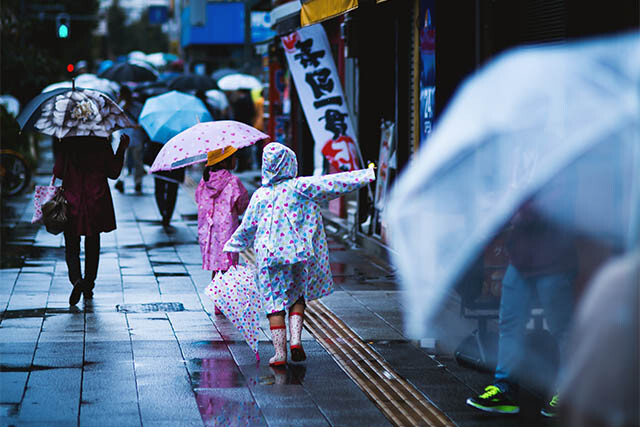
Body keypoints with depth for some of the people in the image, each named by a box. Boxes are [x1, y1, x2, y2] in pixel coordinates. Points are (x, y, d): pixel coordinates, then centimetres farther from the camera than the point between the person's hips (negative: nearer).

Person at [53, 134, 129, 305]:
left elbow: (58, 172, -4)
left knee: (71, 245, 6)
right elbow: (113, 173, 0)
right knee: (92, 244, 16)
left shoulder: (67, 143, -7)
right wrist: (122, 149, 8)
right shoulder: (102, 143, -5)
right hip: (96, 203, 2)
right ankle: (88, 287, 19)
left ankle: (76, 279, -20)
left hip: (72, 201, -1)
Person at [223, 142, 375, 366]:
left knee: (274, 301, 5)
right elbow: (333, 184, -6)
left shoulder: (259, 196, 3)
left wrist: (232, 245, 30)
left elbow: (247, 227, 12)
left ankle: (280, 351, 2)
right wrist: (367, 174, -1)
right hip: (297, 253, 0)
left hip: (268, 255, 0)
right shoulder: (300, 187, -4)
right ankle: (295, 339, 0)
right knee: (297, 296, 17)